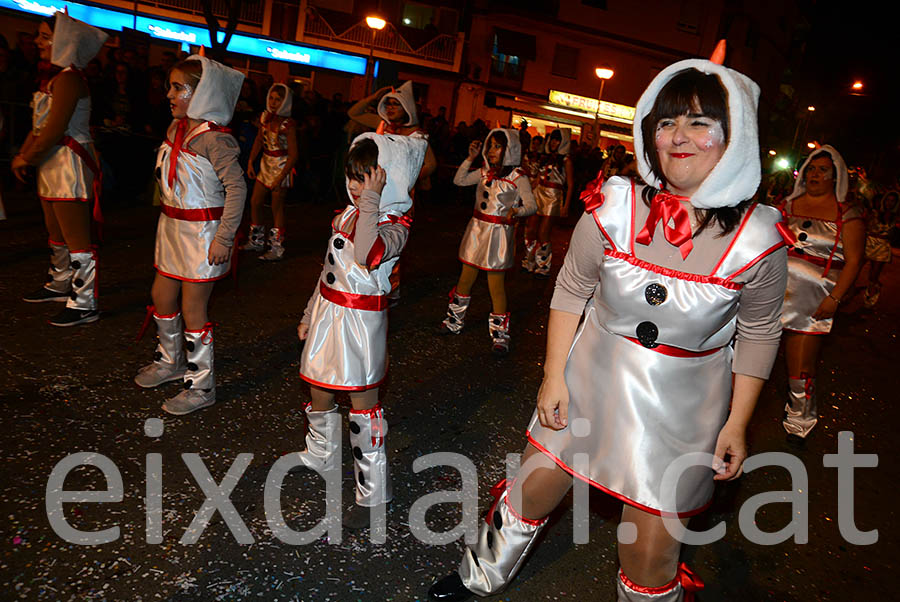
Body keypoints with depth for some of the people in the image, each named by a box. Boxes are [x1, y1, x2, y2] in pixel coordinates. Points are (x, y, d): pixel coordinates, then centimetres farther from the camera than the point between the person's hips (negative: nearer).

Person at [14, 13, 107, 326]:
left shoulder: (68, 78, -16)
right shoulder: (56, 77, 17)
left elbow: (54, 130, -20)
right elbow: (39, 125, 18)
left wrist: (27, 159, -10)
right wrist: (22, 154, 8)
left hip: (70, 165, -11)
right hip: (53, 165, 11)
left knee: (76, 240, -7)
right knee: (56, 234, 22)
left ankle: (85, 305, -2)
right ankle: (59, 285, 38)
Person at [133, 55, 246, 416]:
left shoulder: (215, 139, -19)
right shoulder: (176, 128, 7)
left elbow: (237, 187, -22)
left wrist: (224, 238, -23)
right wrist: (167, 212, 19)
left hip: (202, 232, -9)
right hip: (172, 226, 9)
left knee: (193, 309, -1)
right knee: (161, 297, 18)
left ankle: (202, 387, 14)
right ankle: (172, 362, 41)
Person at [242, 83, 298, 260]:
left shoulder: (288, 124, -17)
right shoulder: (264, 116, 2)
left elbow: (293, 154, -19)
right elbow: (259, 140, 14)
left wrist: (281, 177, -22)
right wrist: (250, 162, 8)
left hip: (282, 167, -7)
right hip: (266, 164, 7)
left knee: (277, 207, 0)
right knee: (255, 202, 12)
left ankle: (277, 249, 11)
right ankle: (257, 241, 29)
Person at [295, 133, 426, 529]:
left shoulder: (393, 225, -15)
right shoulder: (350, 213, 9)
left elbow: (368, 255, -40)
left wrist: (371, 200, -32)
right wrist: (310, 314, 21)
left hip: (360, 319, -8)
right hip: (328, 312, 8)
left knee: (362, 401, -1)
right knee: (319, 391, 21)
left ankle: (372, 493, 12)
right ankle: (319, 455, 47)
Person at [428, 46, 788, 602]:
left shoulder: (757, 238, -16)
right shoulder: (614, 208, -15)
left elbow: (759, 331, -1)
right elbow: (570, 291, -3)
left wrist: (738, 422, -1)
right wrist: (553, 377, -4)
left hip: (682, 404, -1)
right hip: (592, 376, 2)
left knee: (651, 548, 9)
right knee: (535, 488, 17)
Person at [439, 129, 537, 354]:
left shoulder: (518, 177, -8)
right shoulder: (485, 172, 8)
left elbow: (532, 205, -13)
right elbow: (459, 180, 12)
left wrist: (516, 211, -33)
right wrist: (470, 158, 4)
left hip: (499, 233, -6)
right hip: (477, 228, 6)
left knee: (496, 285, -3)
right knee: (466, 278, 14)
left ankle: (500, 334, 10)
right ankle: (455, 321, 31)